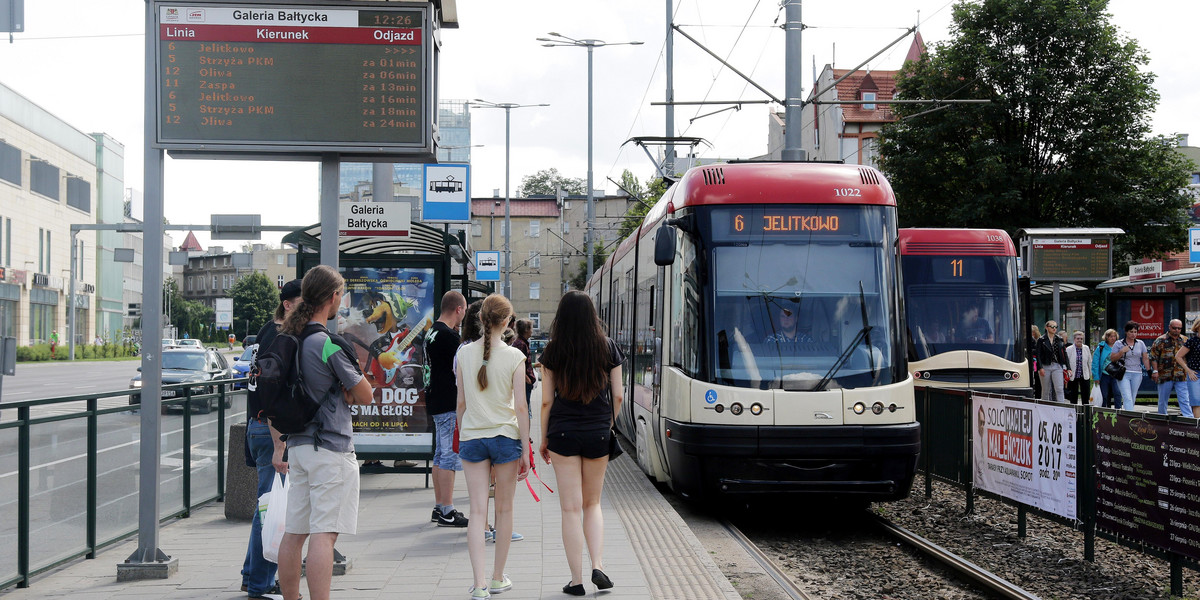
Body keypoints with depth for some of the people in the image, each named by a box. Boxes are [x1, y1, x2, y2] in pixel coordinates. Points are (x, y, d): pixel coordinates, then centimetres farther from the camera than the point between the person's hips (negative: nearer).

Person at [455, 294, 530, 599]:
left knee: (477, 511, 1)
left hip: (472, 437, 2)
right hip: (505, 436, -2)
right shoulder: (514, 357, -8)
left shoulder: (465, 353, 0)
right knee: (504, 510, 12)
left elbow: (461, 403, 6)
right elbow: (520, 407, -8)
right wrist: (525, 450, -2)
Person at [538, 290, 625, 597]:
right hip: (598, 434, 2)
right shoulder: (608, 347, -1)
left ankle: (576, 580, 5)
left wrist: (543, 439, 8)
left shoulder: (553, 351, -4)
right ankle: (598, 566, 2)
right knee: (592, 503, 17)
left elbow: (547, 400, -3)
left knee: (571, 508, 3)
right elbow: (618, 395, 3)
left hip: (563, 434, -1)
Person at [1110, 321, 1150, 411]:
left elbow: (1145, 359, 13)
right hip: (1123, 374, -3)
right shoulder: (1118, 344, 3)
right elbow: (1112, 359, 2)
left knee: (1132, 399, 5)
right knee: (1127, 398, -16)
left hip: (1137, 374, 3)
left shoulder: (1141, 344, 11)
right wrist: (1122, 352, -10)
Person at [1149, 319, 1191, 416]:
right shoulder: (1161, 340, 0)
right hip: (1165, 375, -2)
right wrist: (1155, 371, -10)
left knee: (1185, 400, -8)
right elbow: (1153, 357, -1)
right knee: (1163, 400, 10)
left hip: (1181, 377, 2)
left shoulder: (1184, 340, 11)